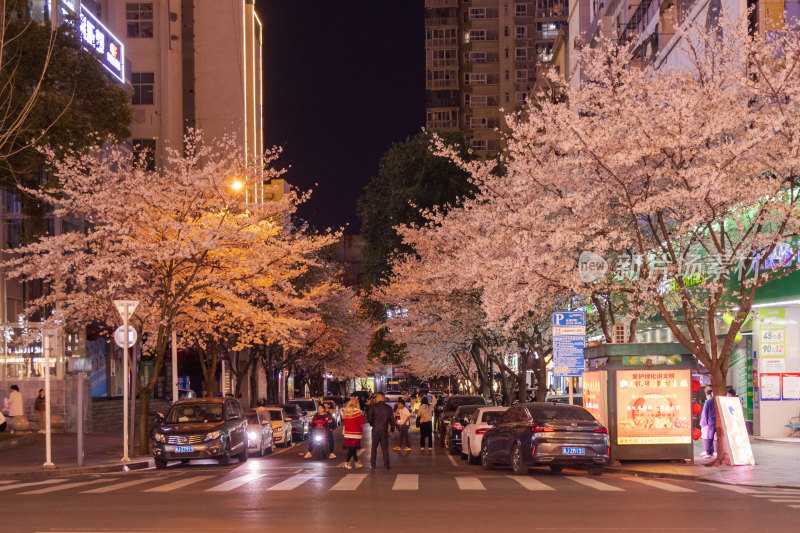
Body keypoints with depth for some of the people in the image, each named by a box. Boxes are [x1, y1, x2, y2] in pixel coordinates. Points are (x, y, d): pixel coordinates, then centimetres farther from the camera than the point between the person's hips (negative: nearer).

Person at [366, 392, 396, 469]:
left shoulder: (374, 407, -7)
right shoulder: (389, 408, 3)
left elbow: (369, 418, -8)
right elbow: (392, 420, 7)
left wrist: (371, 424, 13)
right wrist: (392, 429, 18)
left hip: (376, 429, -2)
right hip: (385, 431, 2)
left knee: (374, 448, 6)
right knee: (385, 448, 8)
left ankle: (373, 465, 5)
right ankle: (386, 465, 7)